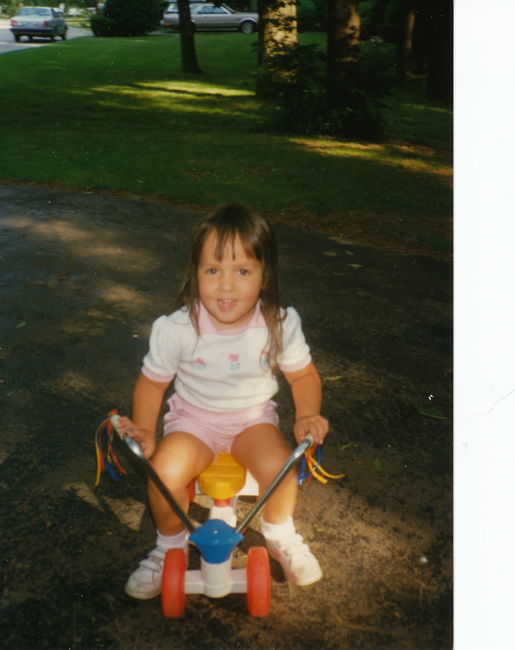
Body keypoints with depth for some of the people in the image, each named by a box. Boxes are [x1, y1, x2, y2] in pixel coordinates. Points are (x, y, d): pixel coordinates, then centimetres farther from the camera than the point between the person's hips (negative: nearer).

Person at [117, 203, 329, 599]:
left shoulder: (280, 324, -15)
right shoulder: (176, 330, -19)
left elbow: (303, 375, 1)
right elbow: (152, 382, -4)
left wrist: (307, 416, -17)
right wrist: (144, 431, -17)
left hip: (253, 417, 1)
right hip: (193, 417, 0)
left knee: (278, 466, -27)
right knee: (165, 474, -27)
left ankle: (280, 535, 10)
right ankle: (170, 546, 9)